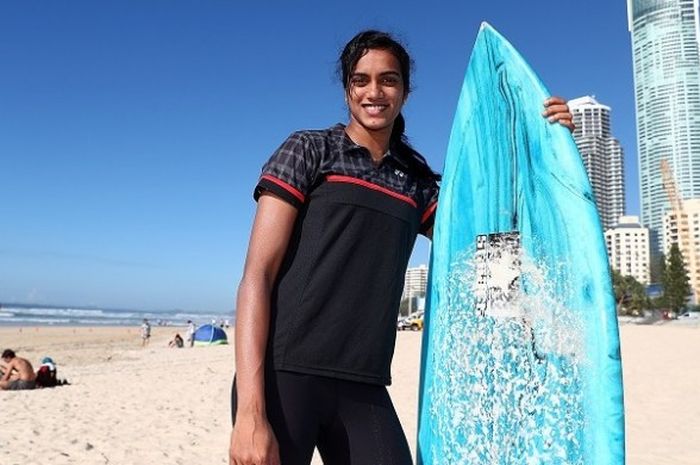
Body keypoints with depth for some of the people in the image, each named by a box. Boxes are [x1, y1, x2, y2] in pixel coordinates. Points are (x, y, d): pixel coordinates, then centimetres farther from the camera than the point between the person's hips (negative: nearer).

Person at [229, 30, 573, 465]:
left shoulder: (418, 183, 13)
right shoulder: (309, 150, 1)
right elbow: (258, 274, -7)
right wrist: (250, 410, -16)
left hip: (364, 390, 4)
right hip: (285, 375, -3)